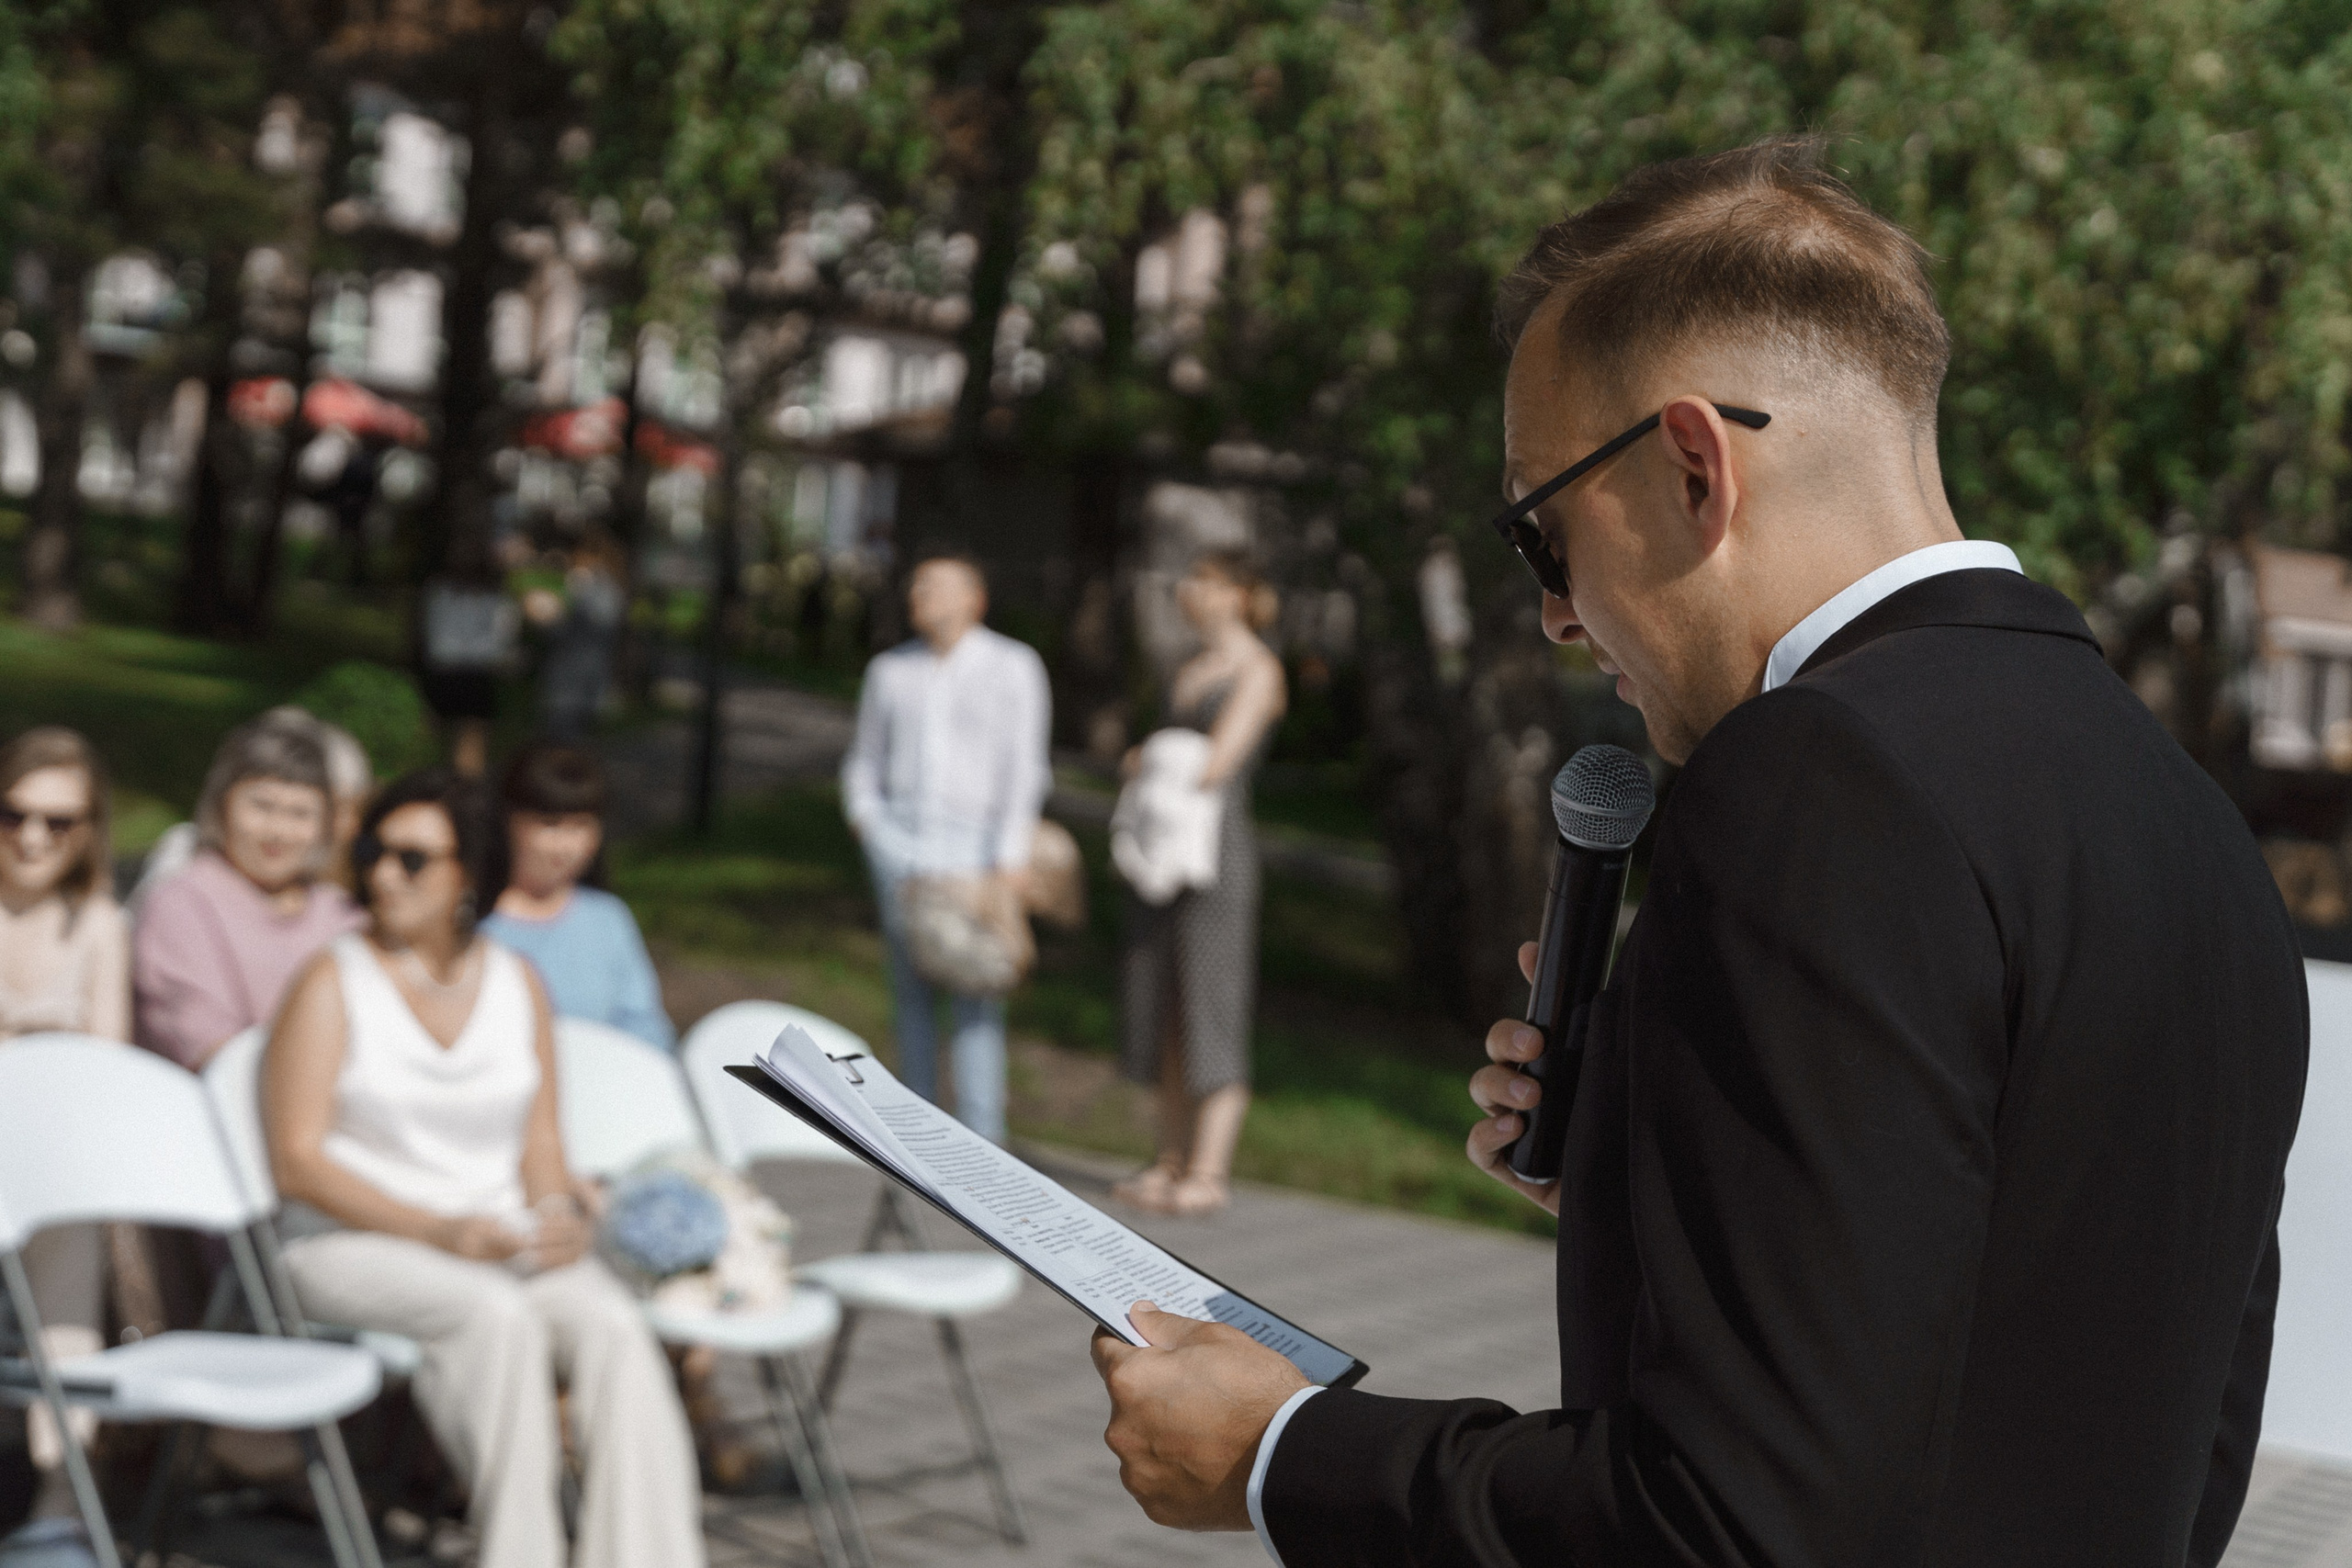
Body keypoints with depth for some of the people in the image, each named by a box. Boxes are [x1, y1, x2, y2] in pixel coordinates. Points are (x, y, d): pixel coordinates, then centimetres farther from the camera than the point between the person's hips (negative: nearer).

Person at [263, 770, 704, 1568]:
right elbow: (298, 1161, -7)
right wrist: (436, 1231, -18)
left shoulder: (518, 984, 14)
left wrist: (560, 1213, -10)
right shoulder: (333, 983, 0)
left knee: (612, 1323, -27)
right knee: (499, 1317, -35)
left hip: (505, 1236, 4)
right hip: (353, 1245, -4)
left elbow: (540, 1140, 14)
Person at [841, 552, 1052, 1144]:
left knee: (974, 990, -10)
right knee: (910, 986, 1)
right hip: (898, 835, 4)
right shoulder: (889, 669, 11)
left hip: (972, 844, -4)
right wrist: (862, 814, 1)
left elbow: (1024, 763, -7)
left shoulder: (1013, 666, -1)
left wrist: (1011, 852, -15)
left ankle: (980, 1141, -9)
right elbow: (865, 758, 19)